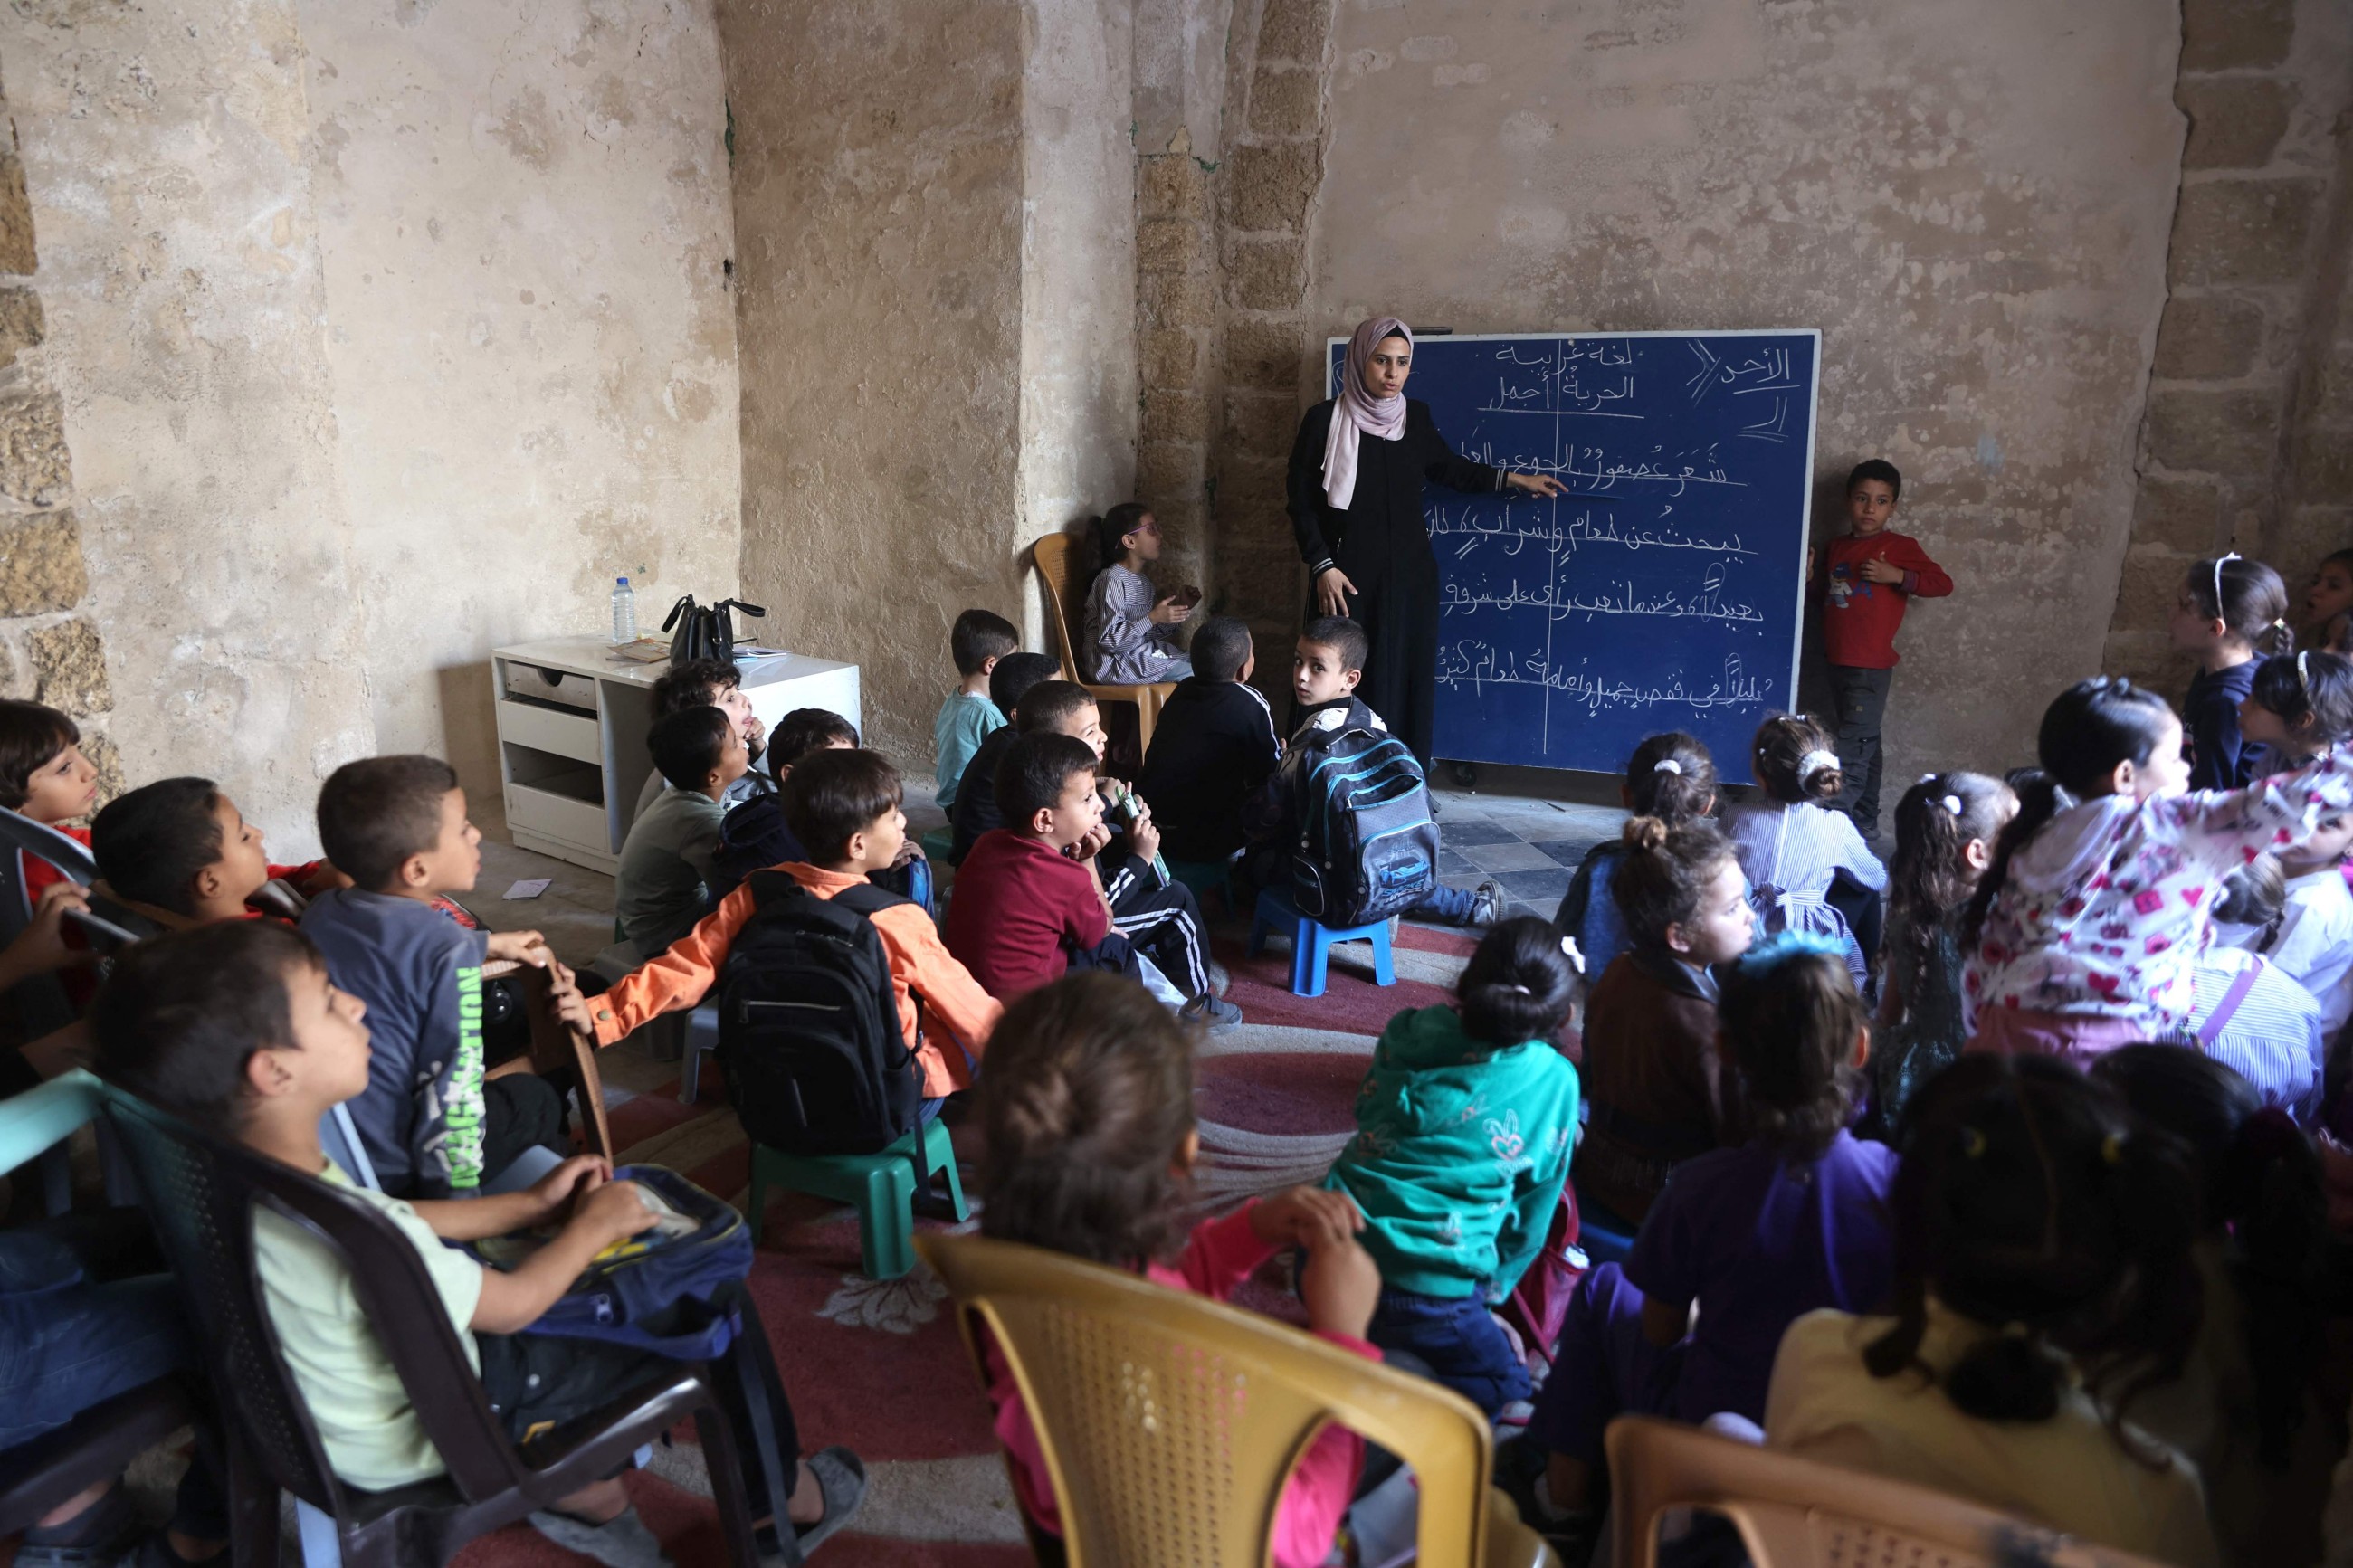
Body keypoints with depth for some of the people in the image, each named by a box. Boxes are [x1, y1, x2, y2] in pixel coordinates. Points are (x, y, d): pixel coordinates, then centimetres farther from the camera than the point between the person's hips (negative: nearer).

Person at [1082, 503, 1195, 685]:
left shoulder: (1143, 581, 13)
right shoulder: (1113, 580, -15)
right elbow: (1109, 641, -22)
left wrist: (1177, 615, 4)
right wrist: (1152, 618, -26)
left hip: (1146, 654, 9)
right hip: (1118, 665, -9)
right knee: (1194, 676, -20)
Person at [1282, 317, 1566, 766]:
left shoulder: (1416, 416, 6)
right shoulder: (1325, 419, -6)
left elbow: (1447, 467, 24)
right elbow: (1300, 499, -4)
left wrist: (1513, 479, 22)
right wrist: (1322, 566, -11)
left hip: (1409, 576, 4)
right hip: (1347, 577, -4)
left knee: (1405, 682, 6)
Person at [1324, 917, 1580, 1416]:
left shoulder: (1407, 1034, 3)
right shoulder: (1554, 1081, -4)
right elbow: (1531, 1216, 6)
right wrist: (1491, 1292, 22)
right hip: (1430, 1289, -6)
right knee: (1504, 1384, 19)